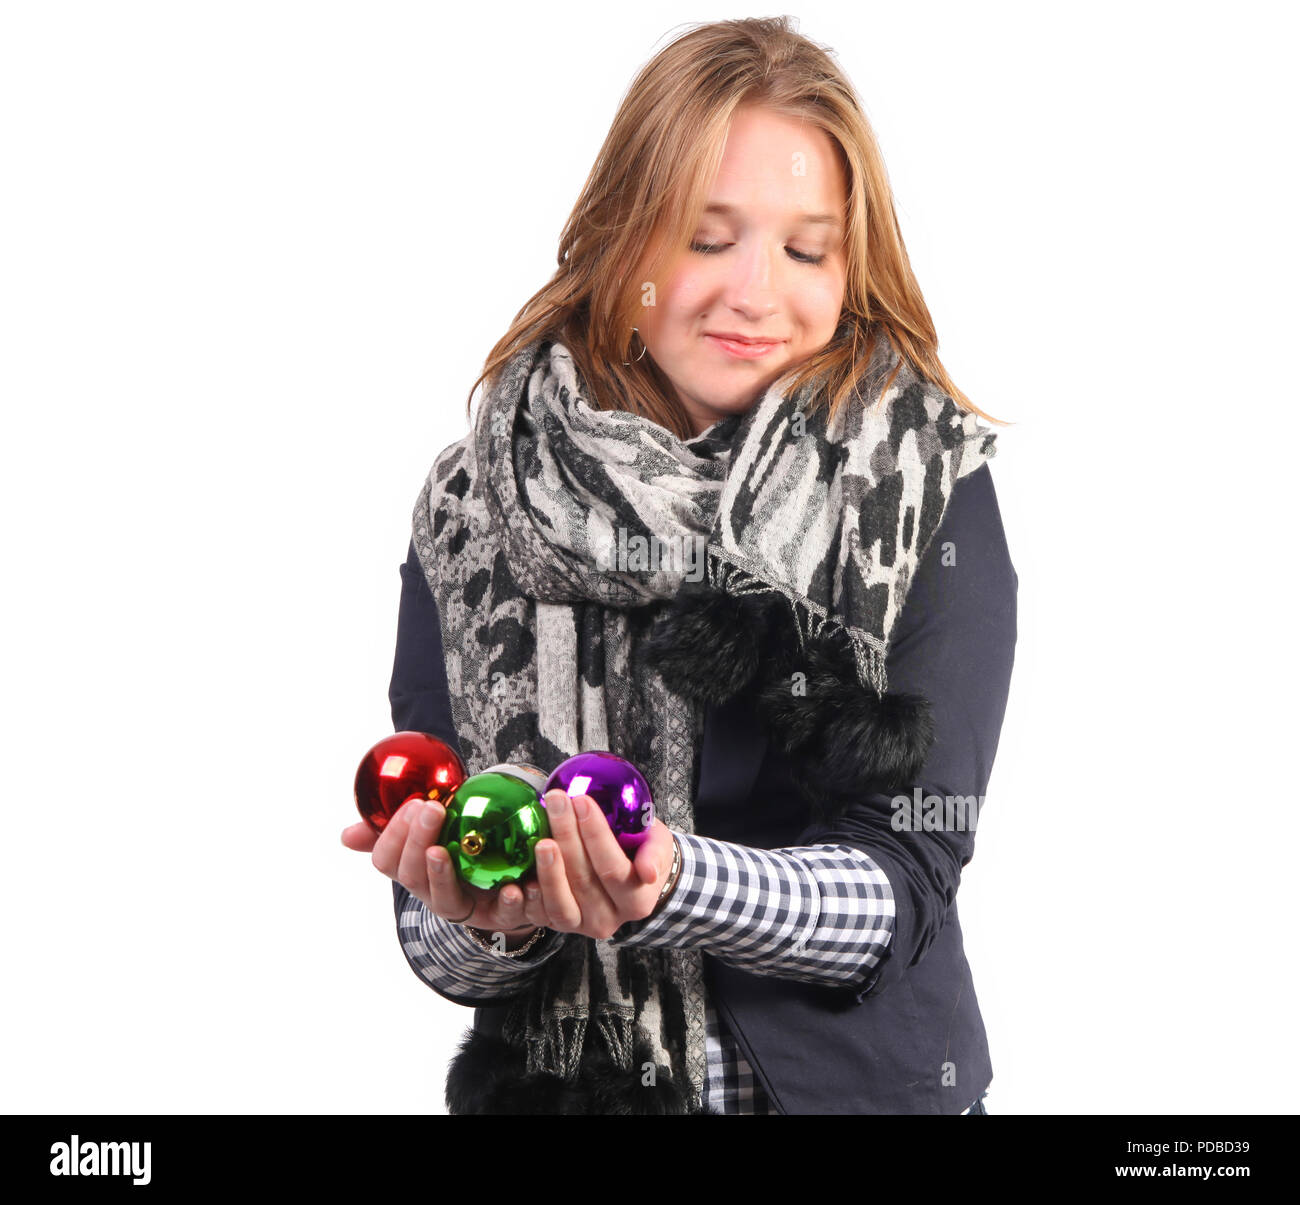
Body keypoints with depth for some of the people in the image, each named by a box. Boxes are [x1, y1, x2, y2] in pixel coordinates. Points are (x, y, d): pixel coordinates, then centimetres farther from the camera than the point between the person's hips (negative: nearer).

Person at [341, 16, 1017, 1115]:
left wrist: (670, 887, -25)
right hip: (553, 1085, 1)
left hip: (859, 1081, -1)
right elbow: (439, 941, -1)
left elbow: (904, 881, -9)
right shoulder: (474, 507, -1)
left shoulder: (931, 490, -4)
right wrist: (487, 916, -21)